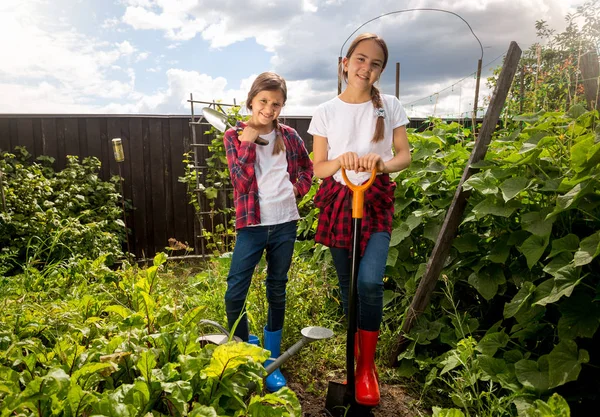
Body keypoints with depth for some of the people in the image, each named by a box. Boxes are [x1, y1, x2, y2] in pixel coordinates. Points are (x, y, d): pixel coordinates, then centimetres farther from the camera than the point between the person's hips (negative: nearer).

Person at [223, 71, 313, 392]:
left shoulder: (288, 136, 5)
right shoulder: (235, 136, -1)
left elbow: (308, 167, 21)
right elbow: (241, 183, -12)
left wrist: (299, 189, 5)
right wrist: (248, 143, -15)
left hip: (285, 223, 2)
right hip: (252, 224, -2)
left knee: (277, 292, 12)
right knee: (234, 293, -4)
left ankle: (271, 362, 28)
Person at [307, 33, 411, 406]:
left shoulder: (390, 106, 0)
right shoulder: (326, 111, 0)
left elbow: (405, 156, 0)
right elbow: (318, 168, 0)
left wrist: (382, 163, -22)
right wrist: (340, 161, -22)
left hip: (377, 200, -1)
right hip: (338, 200, 1)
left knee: (370, 281, -16)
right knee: (347, 282, 9)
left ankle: (367, 368, 4)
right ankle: (355, 350, 33)